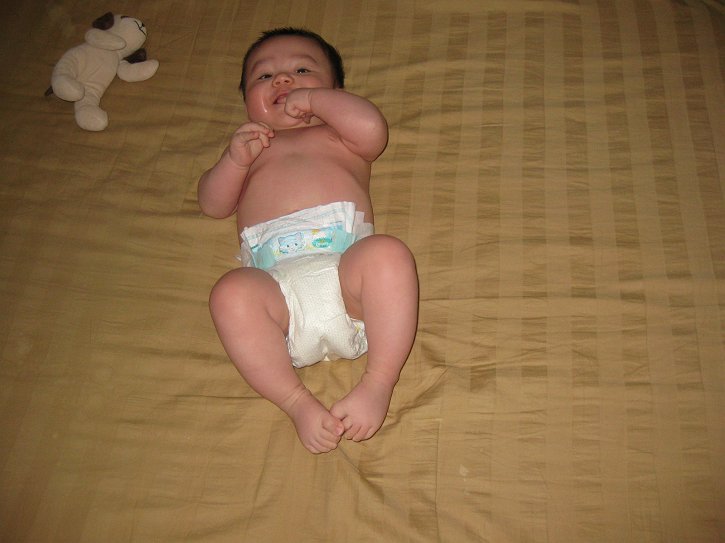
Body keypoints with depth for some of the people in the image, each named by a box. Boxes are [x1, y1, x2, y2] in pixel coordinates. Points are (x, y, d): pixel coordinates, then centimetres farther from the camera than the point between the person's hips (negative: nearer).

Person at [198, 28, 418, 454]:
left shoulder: (342, 138, 33)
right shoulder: (249, 146, 38)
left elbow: (372, 128, 7)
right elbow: (213, 204, 22)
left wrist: (314, 99, 15)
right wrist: (235, 160, 4)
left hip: (346, 259, 0)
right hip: (275, 281, 1)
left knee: (389, 254, -33)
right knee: (231, 293, -32)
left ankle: (379, 382, -24)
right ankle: (298, 401, -22)